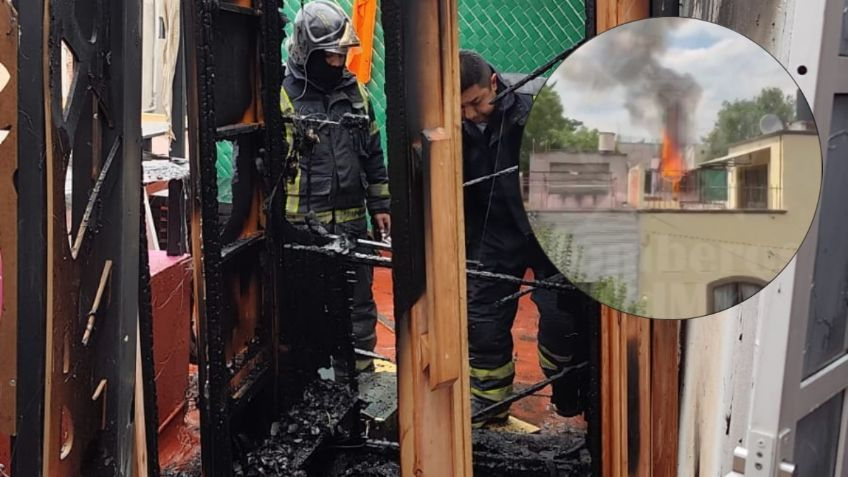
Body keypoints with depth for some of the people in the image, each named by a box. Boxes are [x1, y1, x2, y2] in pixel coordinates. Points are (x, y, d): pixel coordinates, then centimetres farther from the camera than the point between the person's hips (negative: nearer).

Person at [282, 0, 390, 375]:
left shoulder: (355, 91, 10)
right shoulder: (282, 95, -9)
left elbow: (373, 154, 17)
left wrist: (380, 206, 14)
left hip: (351, 224, 5)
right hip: (300, 228, -5)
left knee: (359, 306, 14)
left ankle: (361, 376, 30)